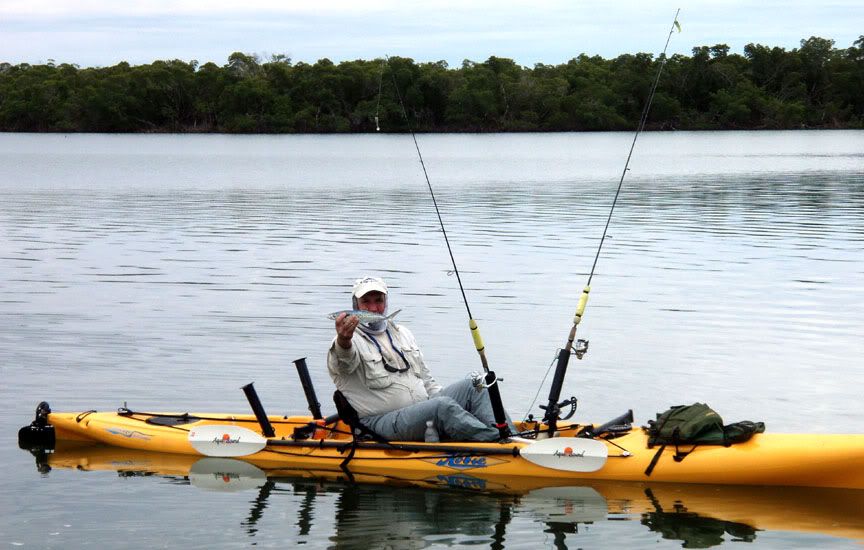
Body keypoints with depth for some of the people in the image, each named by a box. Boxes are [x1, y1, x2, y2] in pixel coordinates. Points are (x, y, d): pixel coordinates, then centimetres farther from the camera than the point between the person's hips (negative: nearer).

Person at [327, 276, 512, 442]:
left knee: (472, 386, -9)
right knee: (442, 406, -31)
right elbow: (345, 361, -30)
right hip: (381, 422, -8)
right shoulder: (352, 340, -3)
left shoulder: (402, 333, 22)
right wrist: (343, 341, -54)